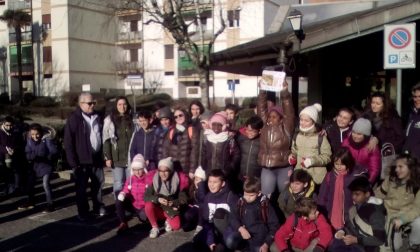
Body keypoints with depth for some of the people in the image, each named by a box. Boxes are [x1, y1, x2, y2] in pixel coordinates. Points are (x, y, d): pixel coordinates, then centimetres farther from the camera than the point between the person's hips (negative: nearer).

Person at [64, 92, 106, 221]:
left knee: (98, 183, 15)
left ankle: (98, 207, 31)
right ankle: (83, 212, 18)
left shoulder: (97, 117, 7)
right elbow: (68, 142, -12)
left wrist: (104, 155, 8)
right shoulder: (74, 119, -10)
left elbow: (102, 136, 13)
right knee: (81, 187, 5)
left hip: (96, 158, 5)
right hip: (82, 160, -5)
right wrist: (73, 162, -15)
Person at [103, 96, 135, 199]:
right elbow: (106, 140, -2)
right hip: (117, 158, -2)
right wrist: (107, 157, -8)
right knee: (118, 184, 1)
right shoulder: (110, 120, -1)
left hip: (131, 157, 2)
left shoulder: (132, 119, 6)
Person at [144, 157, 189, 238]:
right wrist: (158, 199, -31)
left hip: (171, 211, -1)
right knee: (148, 206, -30)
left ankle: (168, 221, 10)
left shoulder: (177, 181, -14)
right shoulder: (155, 180, -12)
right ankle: (155, 227, -8)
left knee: (176, 226, -27)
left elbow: (184, 199, -11)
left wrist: (173, 203, -29)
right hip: (158, 209, 1)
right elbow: (146, 196, -15)